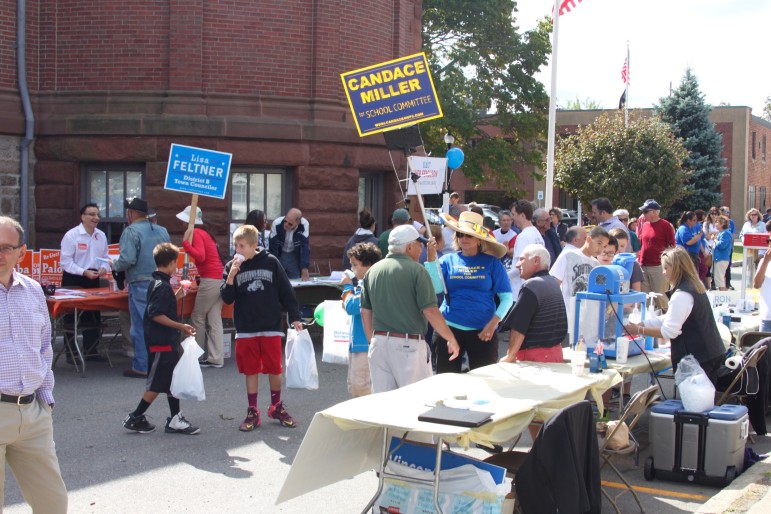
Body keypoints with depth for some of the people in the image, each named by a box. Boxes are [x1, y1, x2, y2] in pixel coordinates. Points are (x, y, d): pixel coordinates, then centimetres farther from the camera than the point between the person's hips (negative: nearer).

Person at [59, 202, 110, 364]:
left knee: (93, 316, 11)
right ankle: (71, 353, 9)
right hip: (73, 279, -6)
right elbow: (65, 261, -15)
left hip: (93, 279, 6)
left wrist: (104, 268, -9)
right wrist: (84, 272, -23)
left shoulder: (101, 236, 6)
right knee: (71, 317, 0)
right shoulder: (71, 235, -13)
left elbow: (105, 257, 13)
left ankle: (90, 351, 23)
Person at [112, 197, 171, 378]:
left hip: (140, 285, -6)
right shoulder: (162, 231, 11)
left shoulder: (131, 231, -9)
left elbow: (127, 259, -18)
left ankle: (141, 367, 2)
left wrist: (115, 265, 0)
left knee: (140, 326, -1)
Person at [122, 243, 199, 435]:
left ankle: (175, 420, 15)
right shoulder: (163, 286, -18)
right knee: (157, 383, -1)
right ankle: (135, 418, 8)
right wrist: (180, 326, -23)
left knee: (172, 380, 11)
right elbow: (156, 314, -24)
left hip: (166, 341, 10)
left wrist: (176, 296, 20)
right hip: (161, 342, -10)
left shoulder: (156, 283, 11)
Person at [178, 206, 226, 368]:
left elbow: (200, 257, -19)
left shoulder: (196, 233, -7)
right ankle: (216, 358, 4)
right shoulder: (204, 232, 18)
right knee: (214, 319, 6)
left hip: (210, 280, -8)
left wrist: (185, 243, -20)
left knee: (198, 318, 3)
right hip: (220, 278, 8)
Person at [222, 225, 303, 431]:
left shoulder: (271, 262, -4)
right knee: (251, 370, 6)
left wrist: (294, 317, 0)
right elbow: (227, 299, -3)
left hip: (271, 327, -1)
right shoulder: (232, 267, -1)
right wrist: (231, 277, -18)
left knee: (275, 369, 7)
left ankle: (277, 407, 26)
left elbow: (286, 291, 1)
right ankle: (252, 412, 17)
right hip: (246, 330, 1)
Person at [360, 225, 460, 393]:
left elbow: (365, 312, 12)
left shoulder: (372, 271, 9)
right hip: (409, 344, -6)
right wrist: (451, 339, -2)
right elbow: (430, 311, -12)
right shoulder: (416, 270, -8)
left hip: (379, 342, 6)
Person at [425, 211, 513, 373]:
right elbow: (435, 288, -8)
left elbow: (507, 298, 0)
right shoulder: (448, 260, 6)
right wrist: (431, 258, -14)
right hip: (450, 328, 1)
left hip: (483, 331, -1)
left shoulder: (491, 262, 1)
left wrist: (492, 324, -11)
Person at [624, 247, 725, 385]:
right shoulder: (694, 287, 13)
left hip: (696, 357, -10)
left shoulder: (682, 295, -19)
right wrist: (642, 324, 8)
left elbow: (669, 331, -20)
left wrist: (639, 330, -12)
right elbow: (670, 319, 15)